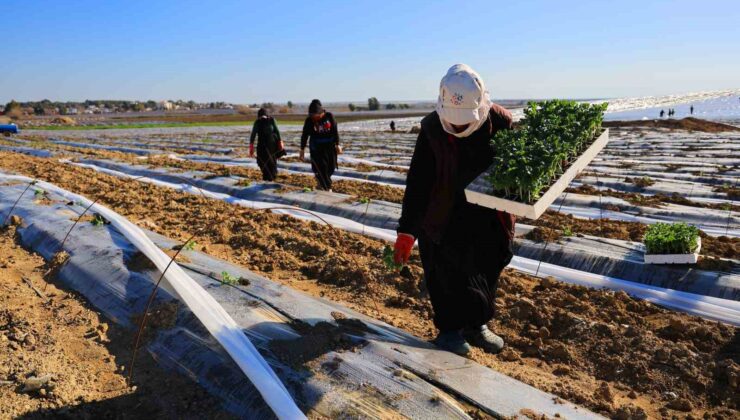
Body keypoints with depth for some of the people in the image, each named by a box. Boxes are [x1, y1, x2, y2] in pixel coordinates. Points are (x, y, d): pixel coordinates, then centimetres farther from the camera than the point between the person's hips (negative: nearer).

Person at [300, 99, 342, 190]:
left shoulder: (329, 116, -6)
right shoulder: (309, 120, -7)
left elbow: (335, 131, 0)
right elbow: (304, 135, 0)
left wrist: (337, 144, -3)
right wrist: (302, 149, 2)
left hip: (330, 146, 2)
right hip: (316, 148, -2)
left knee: (331, 167, 6)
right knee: (320, 167, -10)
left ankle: (322, 183, 31)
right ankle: (326, 188, 1)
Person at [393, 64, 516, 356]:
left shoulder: (500, 122, -12)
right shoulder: (431, 129, -16)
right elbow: (417, 181, -14)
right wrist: (407, 230, -16)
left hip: (487, 218, 3)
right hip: (444, 218, -2)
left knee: (487, 272, 15)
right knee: (447, 275, 3)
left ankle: (476, 325, 38)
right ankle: (449, 329, 26)